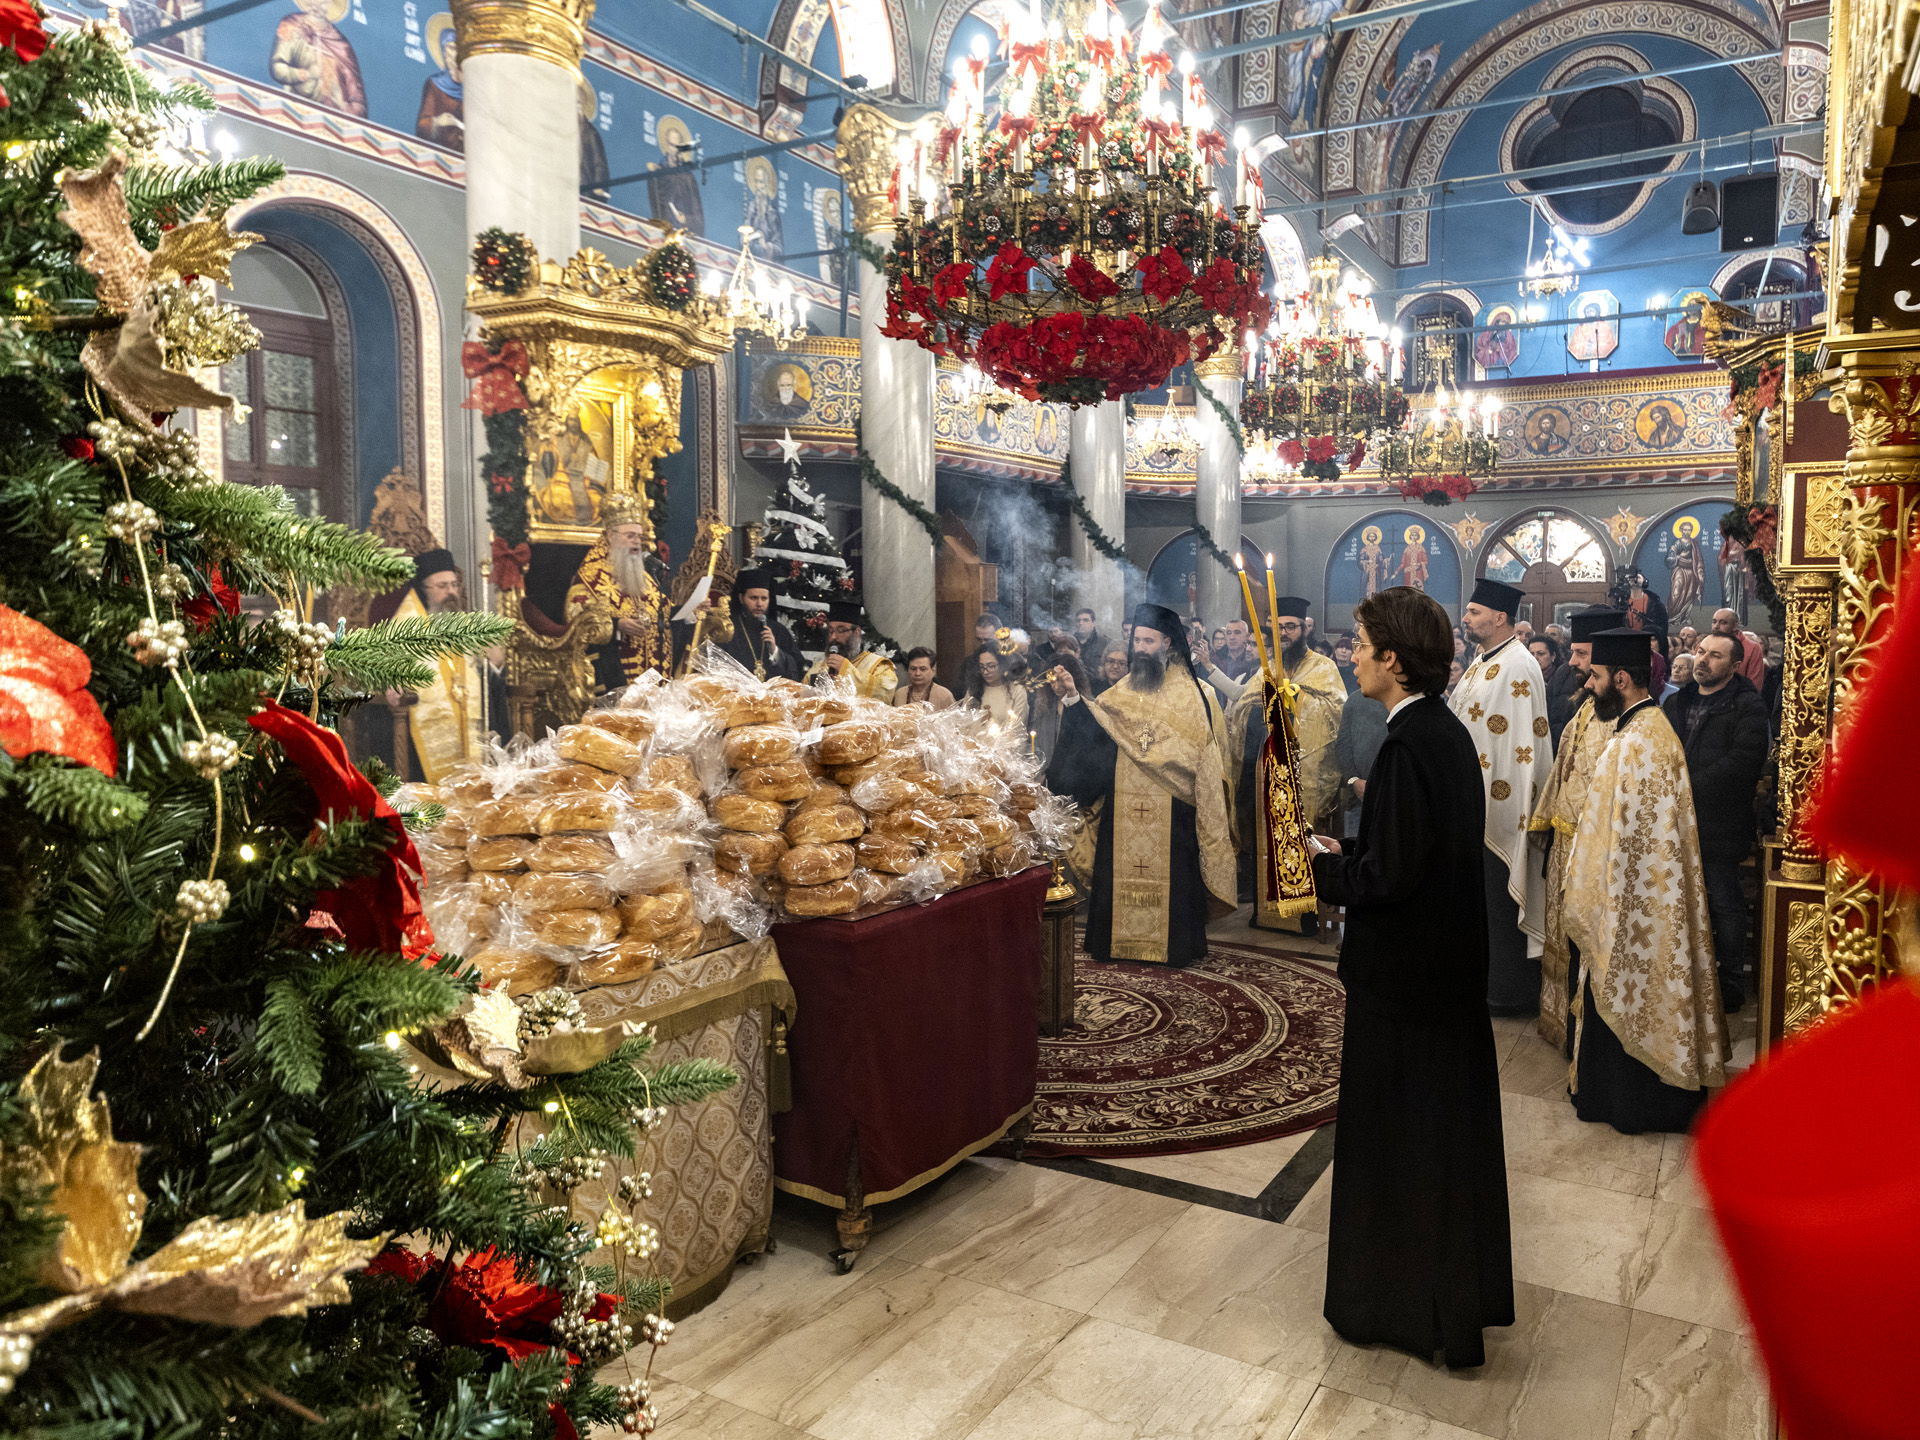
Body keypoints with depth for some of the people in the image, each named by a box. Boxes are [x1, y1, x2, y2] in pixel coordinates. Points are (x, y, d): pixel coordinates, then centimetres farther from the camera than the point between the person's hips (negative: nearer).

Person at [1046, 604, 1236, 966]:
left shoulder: (1194, 694, 1)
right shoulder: (1122, 692, 12)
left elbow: (1208, 757, -2)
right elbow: (1090, 730, 2)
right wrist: (1072, 697, -12)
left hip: (1171, 812, -3)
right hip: (1123, 809, 4)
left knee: (1169, 876, 0)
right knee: (1121, 872, 5)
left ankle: (1173, 943, 10)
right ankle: (1120, 939, 15)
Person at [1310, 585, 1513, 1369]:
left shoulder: (1408, 744, -24)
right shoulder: (1448, 730, 5)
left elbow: (1389, 875, -24)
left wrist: (1323, 867, -8)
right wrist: (1349, 853, 7)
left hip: (1402, 971, -9)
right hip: (1453, 959, 9)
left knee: (1395, 1134, 7)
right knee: (1451, 1125, 20)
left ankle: (1404, 1306, 23)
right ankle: (1463, 1288, 37)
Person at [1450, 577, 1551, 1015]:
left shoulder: (1517, 667, -17)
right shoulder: (1481, 663, 13)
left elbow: (1523, 740, -21)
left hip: (1499, 803, -9)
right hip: (1473, 800, 9)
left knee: (1501, 895, 0)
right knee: (1478, 892, 16)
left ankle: (1511, 991, 11)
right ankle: (1486, 976, 29)